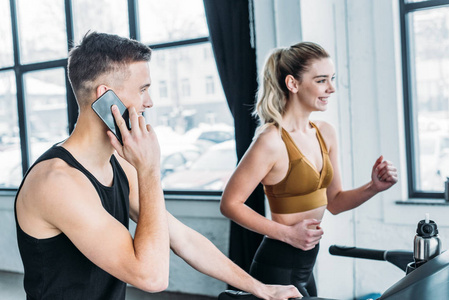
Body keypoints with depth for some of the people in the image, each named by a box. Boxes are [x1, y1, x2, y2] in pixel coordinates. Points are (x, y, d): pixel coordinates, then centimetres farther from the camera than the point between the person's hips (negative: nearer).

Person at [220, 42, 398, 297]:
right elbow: (230, 204, -16)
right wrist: (288, 233, -19)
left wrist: (373, 187, -6)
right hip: (277, 269, -8)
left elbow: (333, 202, 10)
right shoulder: (271, 142, -20)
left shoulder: (326, 134, 4)